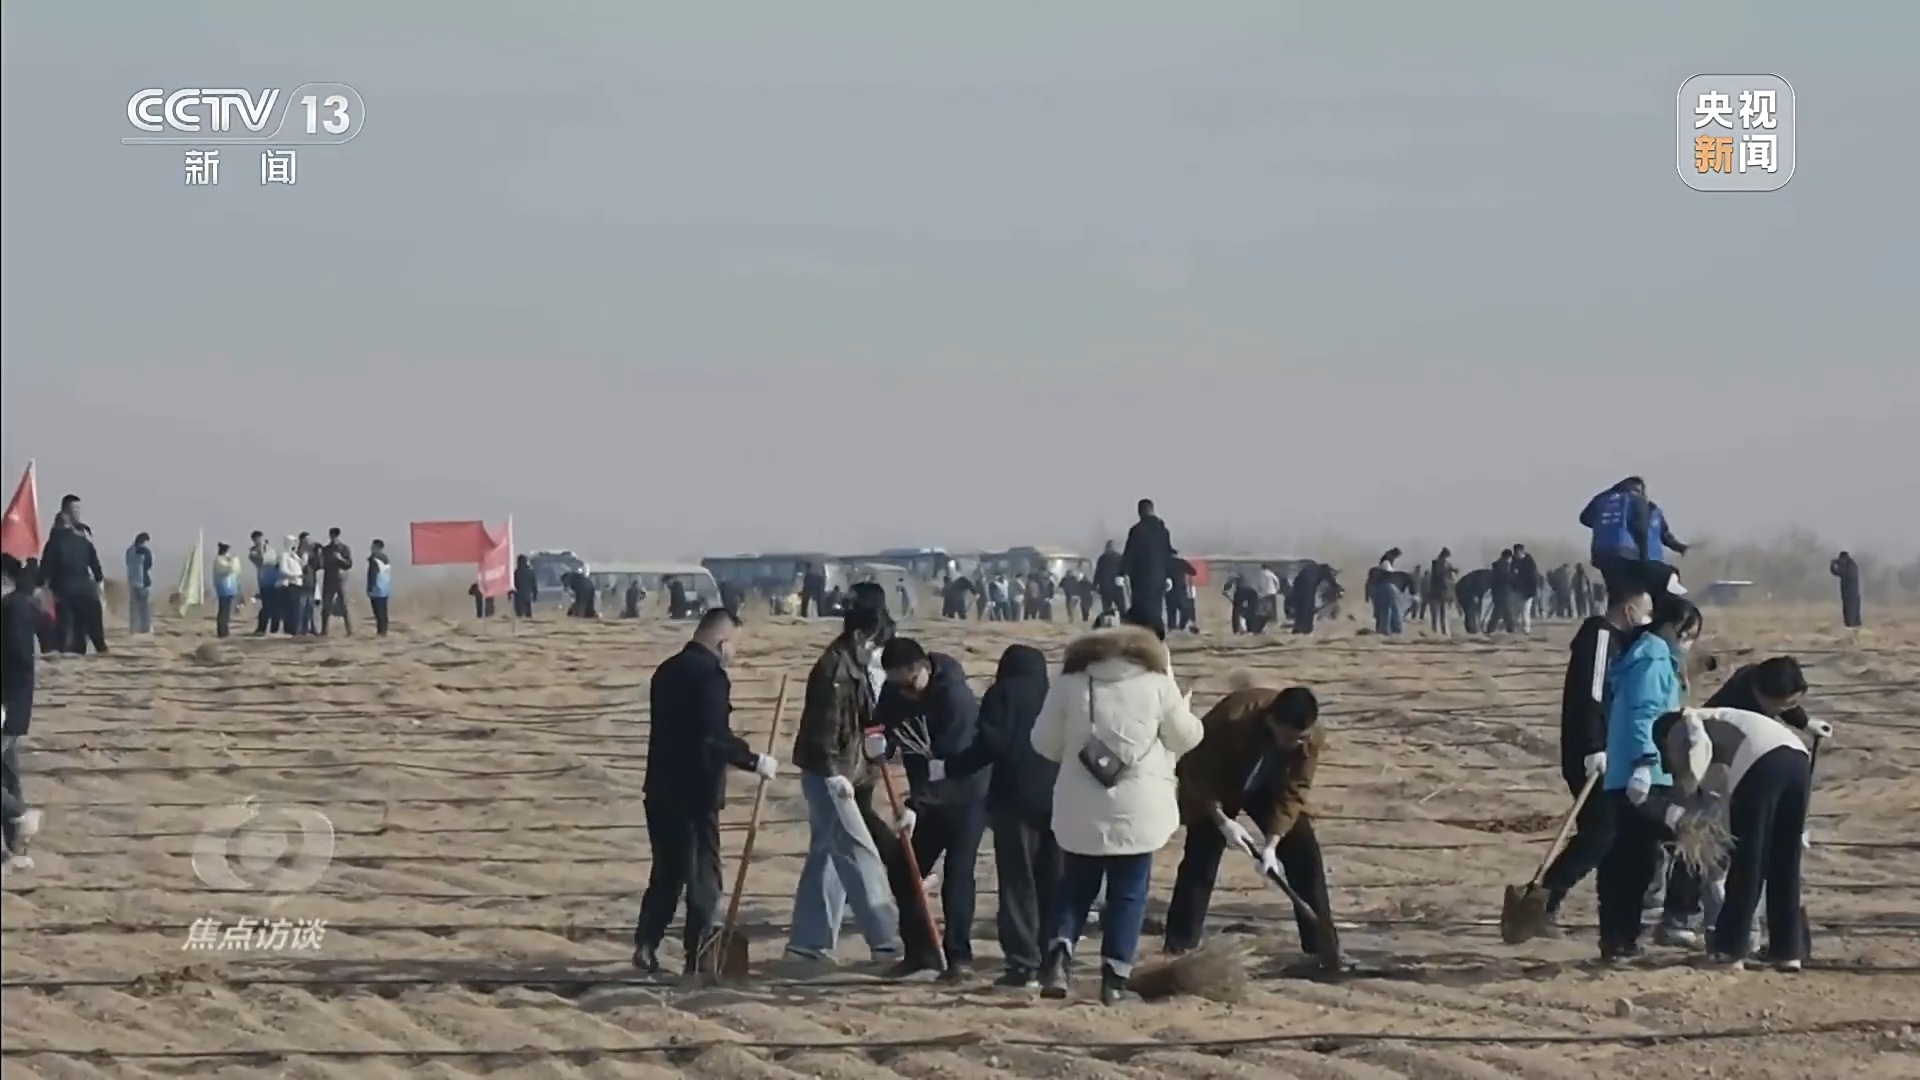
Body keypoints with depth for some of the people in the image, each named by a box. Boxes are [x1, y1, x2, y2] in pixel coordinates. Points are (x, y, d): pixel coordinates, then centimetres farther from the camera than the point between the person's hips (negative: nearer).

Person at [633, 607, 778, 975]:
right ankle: (699, 956, 2)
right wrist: (754, 761, -14)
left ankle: (646, 944, 8)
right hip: (696, 792, -8)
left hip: (661, 789, 8)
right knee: (703, 875, 1)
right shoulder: (710, 675, -15)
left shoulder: (668, 670, 13)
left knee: (666, 872, 16)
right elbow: (716, 737, -24)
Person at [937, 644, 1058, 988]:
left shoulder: (1002, 694, 0)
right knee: (1052, 884, 10)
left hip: (1015, 799, -5)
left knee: (1018, 884, -4)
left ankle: (1024, 965, -10)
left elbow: (990, 744, -11)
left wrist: (948, 767, -4)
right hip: (1056, 800, 5)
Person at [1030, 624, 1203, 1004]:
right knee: (1128, 893, 8)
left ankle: (1060, 950, -5)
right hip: (1138, 808, -1)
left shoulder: (1070, 682, 1)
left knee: (1075, 885, 15)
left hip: (1082, 808, 1)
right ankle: (1115, 976, 5)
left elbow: (1044, 741, 6)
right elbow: (1186, 737, 9)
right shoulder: (1157, 683, -2)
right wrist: (1187, 714, 29)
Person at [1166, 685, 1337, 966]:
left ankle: (1322, 947, 1)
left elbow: (1293, 792, -23)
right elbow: (1197, 772, -28)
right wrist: (1222, 821, -34)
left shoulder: (1312, 737, -30)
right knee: (1201, 857, -14)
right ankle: (1179, 949, -9)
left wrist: (1272, 843, -33)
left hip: (1270, 786, 3)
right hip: (1215, 787, -3)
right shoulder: (1233, 720, -40)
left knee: (1304, 850, -7)